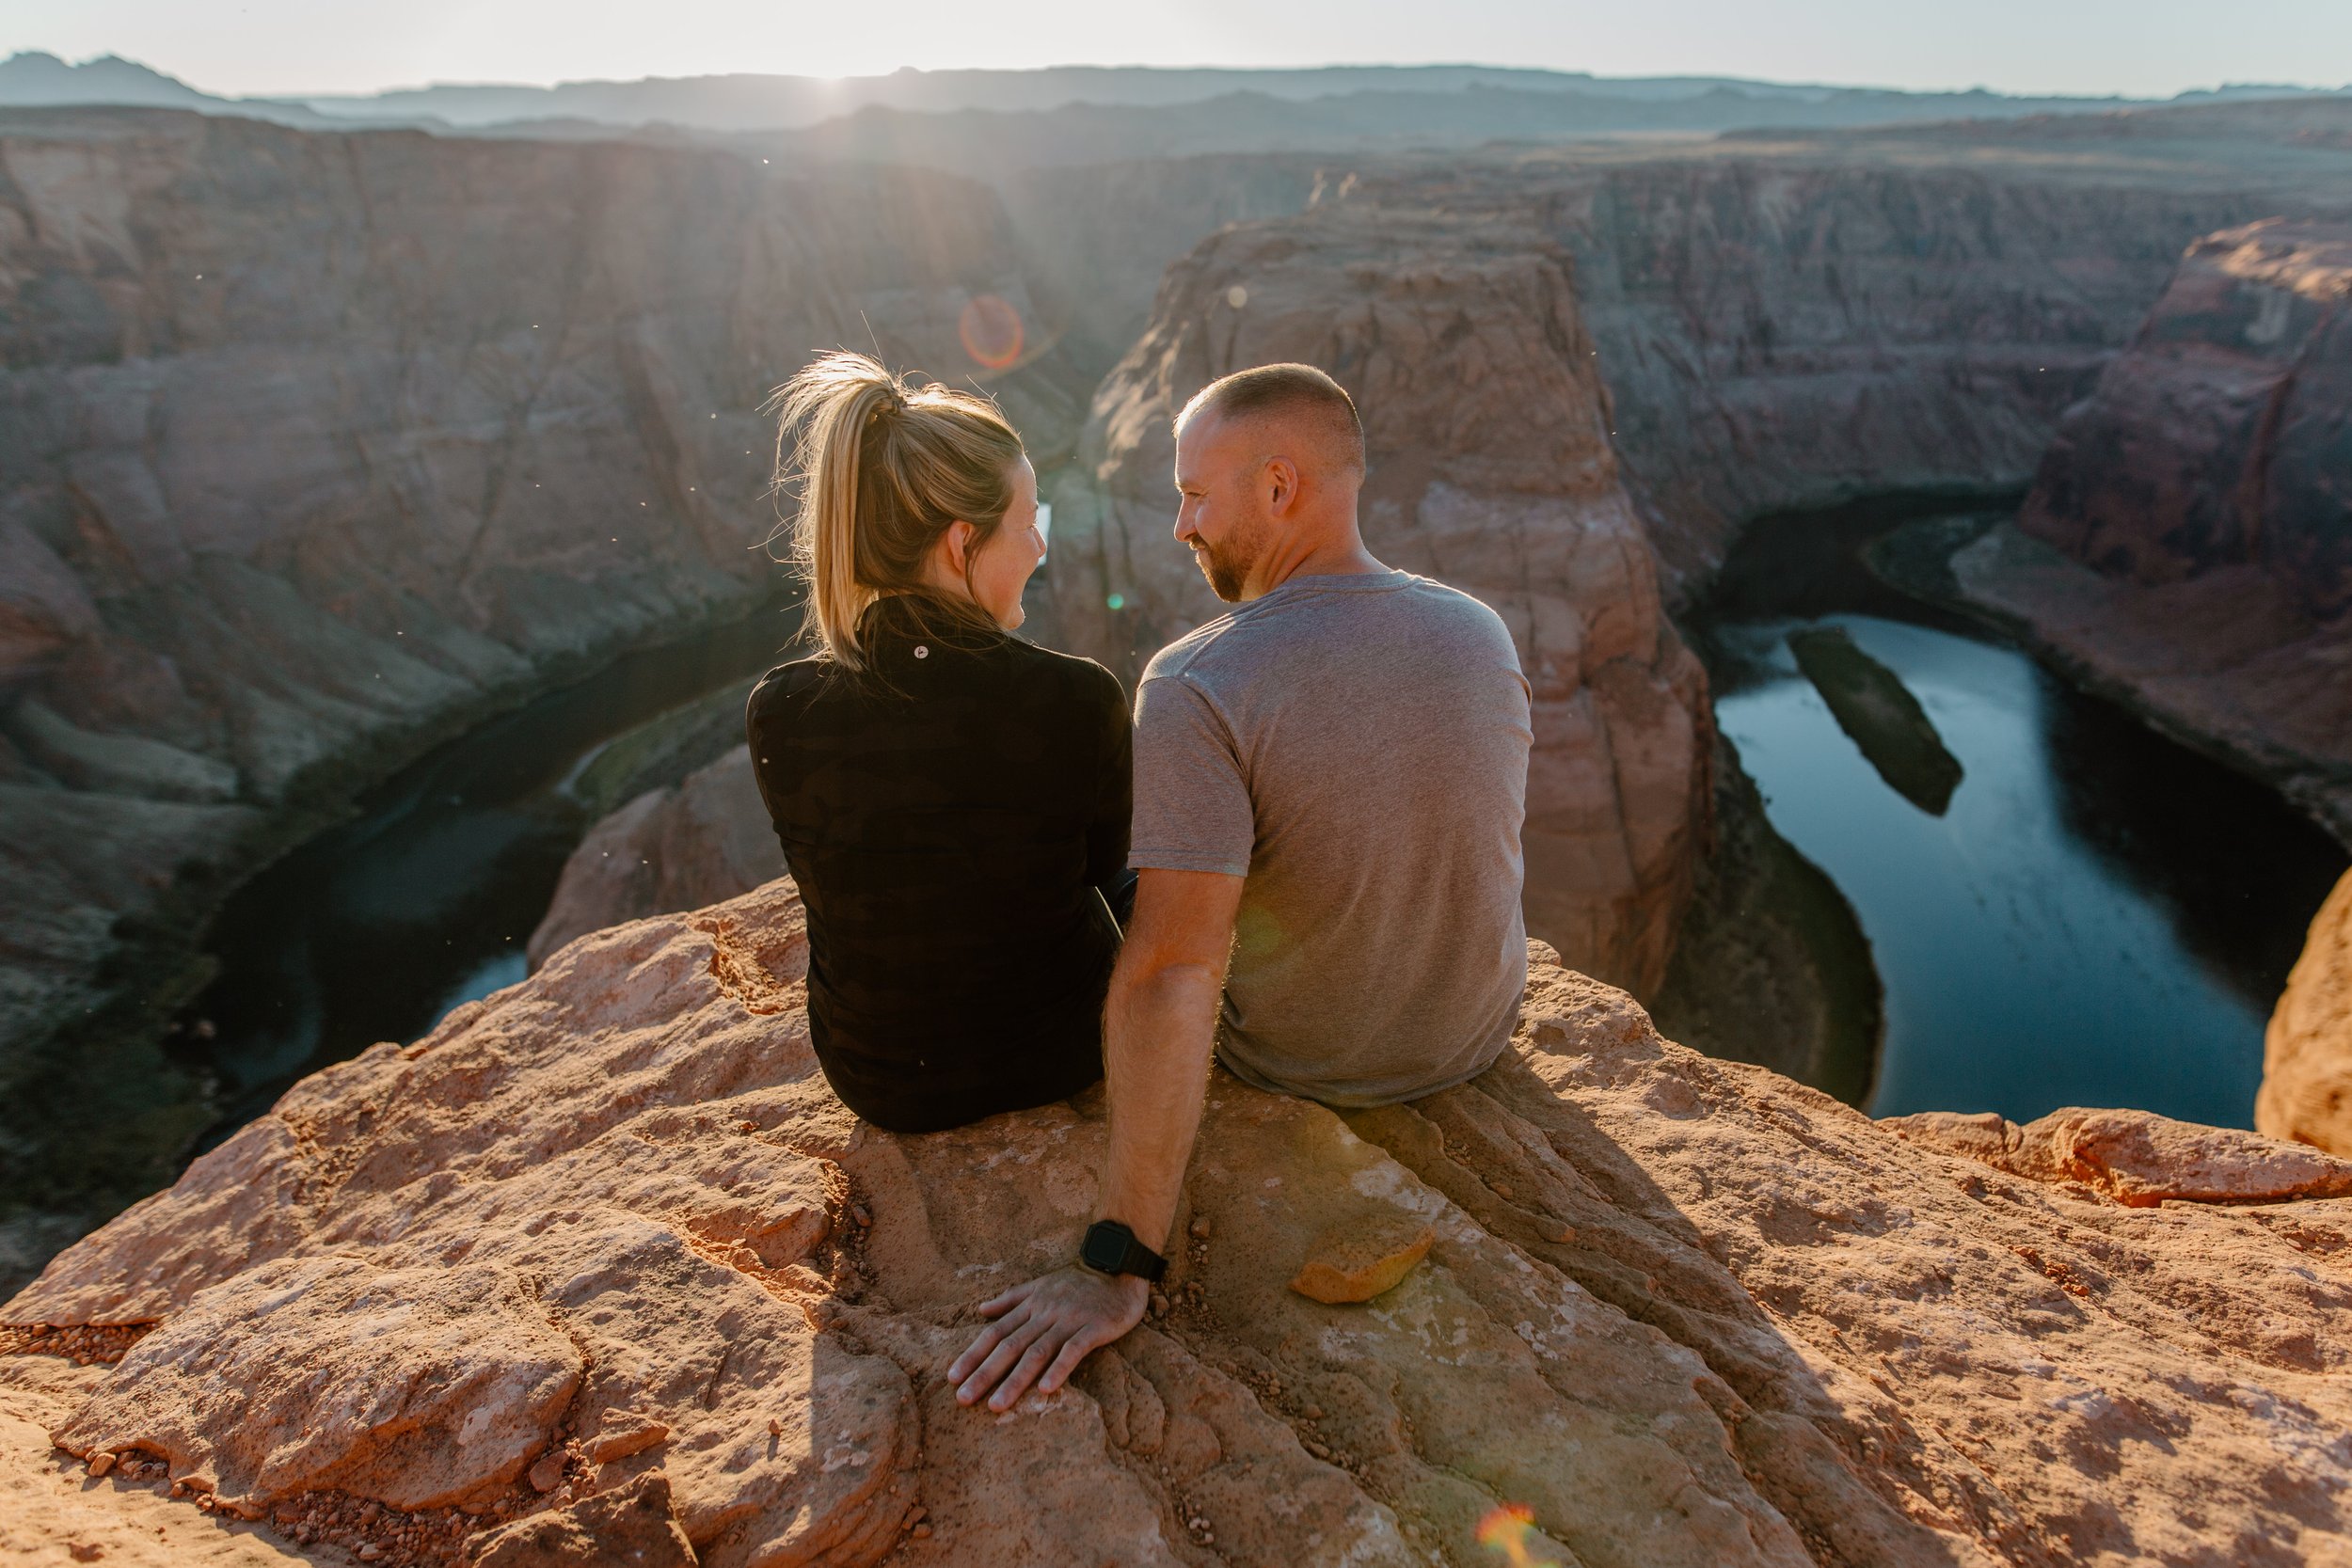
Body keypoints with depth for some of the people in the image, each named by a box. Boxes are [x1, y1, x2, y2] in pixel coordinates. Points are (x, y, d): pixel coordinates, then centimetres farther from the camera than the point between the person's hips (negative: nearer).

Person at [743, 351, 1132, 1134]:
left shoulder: (779, 713, -20)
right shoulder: (1077, 700, -28)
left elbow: (830, 873, -1)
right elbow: (1099, 863, -6)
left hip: (877, 1082, 3)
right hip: (1056, 1052, -2)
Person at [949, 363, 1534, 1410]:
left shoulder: (1192, 687, -31)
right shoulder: (1482, 633, -13)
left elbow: (1170, 977, -38)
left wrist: (1117, 1264, -34)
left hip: (1297, 1062, -4)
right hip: (1482, 1030, 4)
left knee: (1190, 930, 29)